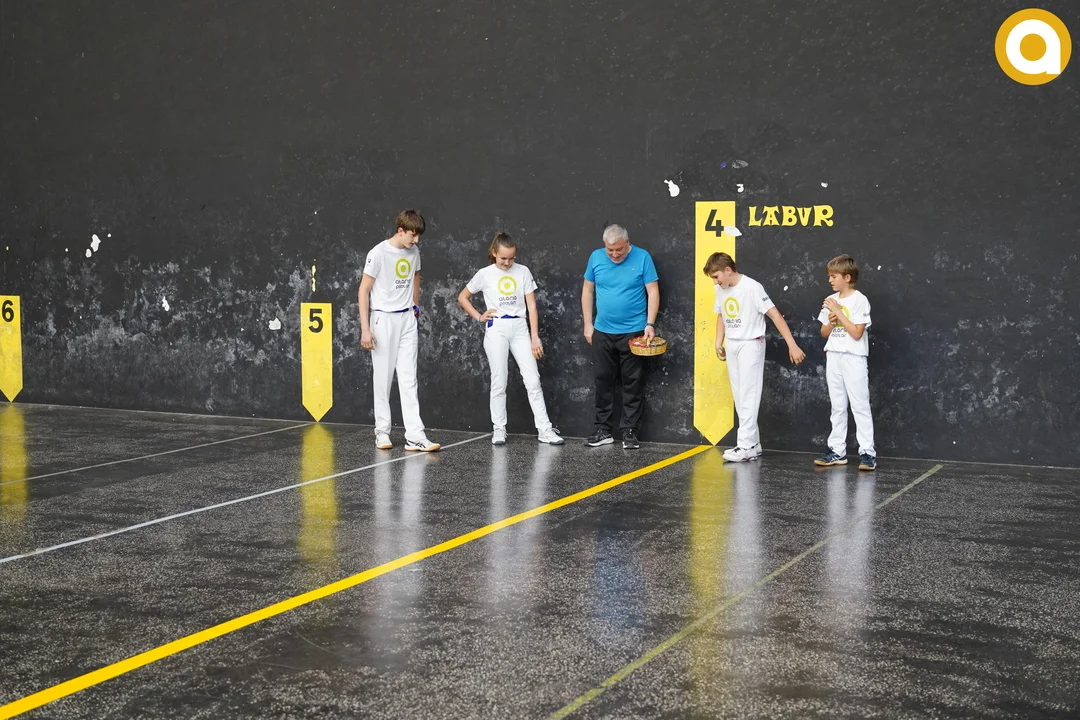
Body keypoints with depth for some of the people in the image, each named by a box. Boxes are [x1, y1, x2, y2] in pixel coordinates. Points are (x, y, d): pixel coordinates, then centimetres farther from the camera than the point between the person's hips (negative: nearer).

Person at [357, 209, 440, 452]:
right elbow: (364, 290, -11)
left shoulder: (414, 252, 4)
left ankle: (415, 437, -4)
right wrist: (365, 328, -14)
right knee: (383, 378, 3)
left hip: (407, 319, 5)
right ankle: (382, 432, 15)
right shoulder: (379, 253, -13)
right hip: (383, 319, -5)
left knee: (409, 379, 0)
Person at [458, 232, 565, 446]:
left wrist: (535, 337, -3)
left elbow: (531, 306, 2)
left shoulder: (523, 272, 2)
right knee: (499, 381, 2)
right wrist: (479, 316, 0)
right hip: (496, 329, -1)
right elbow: (462, 297, 12)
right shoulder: (485, 274, 1)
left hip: (520, 328, 1)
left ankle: (544, 429, 0)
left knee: (533, 380, -3)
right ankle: (498, 429, 11)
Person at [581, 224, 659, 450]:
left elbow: (653, 292, -6)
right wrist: (588, 324, 7)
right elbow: (587, 291, 10)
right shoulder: (596, 257, 1)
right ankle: (603, 431, 17)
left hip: (633, 332, -3)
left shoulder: (642, 257, -7)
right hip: (602, 332, 3)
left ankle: (629, 432, 10)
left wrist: (650, 324, -14)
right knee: (603, 381, 8)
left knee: (633, 383, 2)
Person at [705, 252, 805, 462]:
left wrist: (792, 345, -21)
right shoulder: (721, 289, 4)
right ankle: (754, 445, 15)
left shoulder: (752, 288, -17)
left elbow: (775, 315, -18)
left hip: (750, 344, -7)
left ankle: (746, 447, -9)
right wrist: (719, 343, 11)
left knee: (748, 396, -9)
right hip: (731, 345, 7)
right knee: (739, 397, 9)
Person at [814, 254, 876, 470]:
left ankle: (867, 452, -4)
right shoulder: (831, 301, 9)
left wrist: (838, 312, -15)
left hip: (853, 358, -6)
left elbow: (857, 333, -16)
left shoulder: (860, 300, -9)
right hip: (833, 357, 6)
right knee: (837, 407, 9)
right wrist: (831, 322, -6)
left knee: (860, 406, -5)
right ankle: (837, 451, 13)